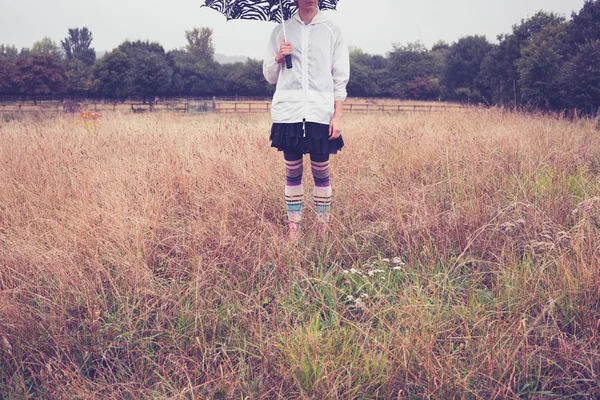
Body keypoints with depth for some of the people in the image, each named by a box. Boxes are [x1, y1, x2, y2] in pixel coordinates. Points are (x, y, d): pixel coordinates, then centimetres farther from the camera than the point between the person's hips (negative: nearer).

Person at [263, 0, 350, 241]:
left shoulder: (332, 31, 6)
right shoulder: (281, 31, 10)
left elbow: (340, 78, 4)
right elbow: (269, 76, 14)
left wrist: (338, 116, -5)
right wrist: (278, 58, -6)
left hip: (320, 113, -1)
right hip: (288, 112, 1)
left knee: (321, 171, 2)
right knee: (292, 172, 4)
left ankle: (323, 228, 12)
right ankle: (293, 227, 12)